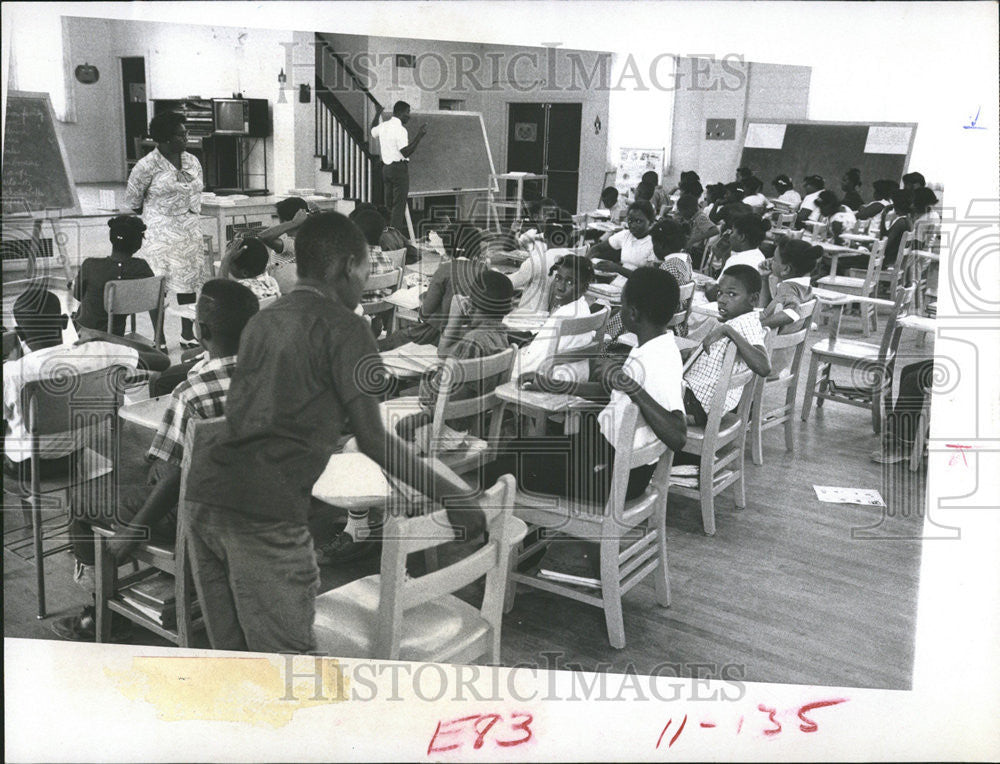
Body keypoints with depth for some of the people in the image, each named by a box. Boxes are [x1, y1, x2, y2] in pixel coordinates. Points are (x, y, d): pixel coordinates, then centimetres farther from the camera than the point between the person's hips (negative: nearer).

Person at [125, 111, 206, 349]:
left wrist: (193, 219, 16)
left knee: (189, 280, 8)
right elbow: (132, 198, 0)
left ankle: (187, 334, 17)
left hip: (190, 231, 6)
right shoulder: (147, 165, -10)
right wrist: (152, 220, 7)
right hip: (160, 233, -5)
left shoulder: (192, 162, 8)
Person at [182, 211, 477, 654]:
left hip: (203, 496, 8)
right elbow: (372, 438, -6)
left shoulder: (262, 322, 21)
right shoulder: (343, 326, -1)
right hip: (267, 514, -7)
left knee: (230, 658, 15)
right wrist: (452, 495, 1)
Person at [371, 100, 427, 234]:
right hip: (399, 167, -8)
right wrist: (419, 136, -26)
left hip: (386, 167, 8)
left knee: (389, 203, 16)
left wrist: (378, 112, 44)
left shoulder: (383, 126, 8)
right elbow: (406, 152, -24)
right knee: (399, 203, -6)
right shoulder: (400, 129, -17)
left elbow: (373, 132, 32)